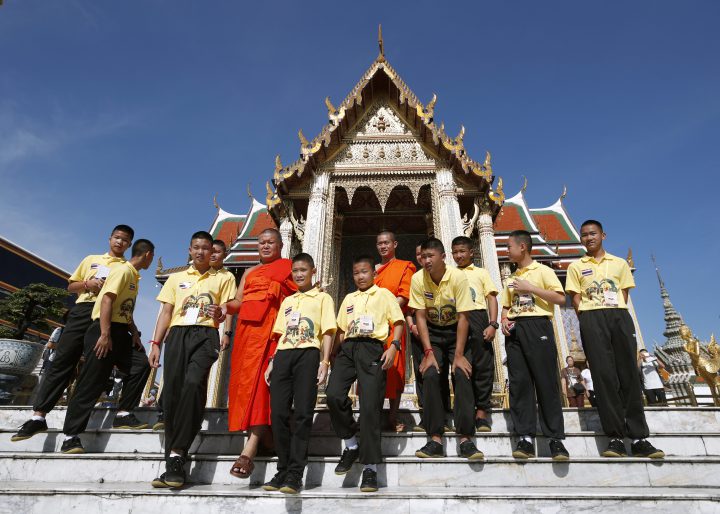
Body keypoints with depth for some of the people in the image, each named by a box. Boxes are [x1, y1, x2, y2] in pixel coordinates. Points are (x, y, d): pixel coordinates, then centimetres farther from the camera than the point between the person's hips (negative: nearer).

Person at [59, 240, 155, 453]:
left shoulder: (134, 276, 18)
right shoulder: (123, 270, -9)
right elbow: (107, 300, -18)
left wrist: (134, 334, 17)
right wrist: (104, 335, -24)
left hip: (120, 332, 9)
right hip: (106, 330, -9)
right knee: (91, 384, -6)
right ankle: (71, 436, 0)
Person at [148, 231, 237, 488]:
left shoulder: (224, 278, 17)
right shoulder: (176, 278, 24)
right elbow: (165, 313, 19)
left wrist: (221, 314, -12)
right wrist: (156, 344, 8)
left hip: (205, 335, -3)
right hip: (177, 334, 3)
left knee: (193, 383, -27)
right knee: (171, 393, -6)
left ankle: (177, 453, -21)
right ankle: (174, 463, 3)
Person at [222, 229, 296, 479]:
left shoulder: (288, 267, 13)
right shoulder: (249, 272, 28)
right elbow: (239, 301, 18)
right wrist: (226, 306, -2)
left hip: (271, 328, -6)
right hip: (247, 327, 6)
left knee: (259, 380, -16)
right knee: (243, 379, 0)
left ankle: (249, 451, -20)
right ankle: (265, 434, 12)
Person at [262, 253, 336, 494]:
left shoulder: (322, 298, 9)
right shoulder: (287, 301, 24)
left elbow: (328, 332, 1)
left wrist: (324, 361, -10)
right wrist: (272, 362, 13)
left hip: (308, 354, -5)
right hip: (283, 356, 5)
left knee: (303, 413, -8)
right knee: (278, 413, -1)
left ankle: (295, 474, -3)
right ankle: (283, 470, 9)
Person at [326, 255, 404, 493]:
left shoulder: (384, 294, 14)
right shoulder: (348, 299, 26)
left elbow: (398, 322, 5)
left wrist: (393, 346, -10)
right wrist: (335, 354, 16)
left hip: (372, 348, -4)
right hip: (347, 348, 4)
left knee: (370, 405, -9)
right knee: (334, 394, -17)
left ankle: (370, 466, 2)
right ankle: (351, 445, 6)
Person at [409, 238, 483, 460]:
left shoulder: (458, 277, -20)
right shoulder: (418, 279, -15)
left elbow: (462, 318, -18)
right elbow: (420, 317, -11)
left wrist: (458, 355, -20)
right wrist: (428, 352, -16)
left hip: (456, 332, -1)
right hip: (432, 333, 1)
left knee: (463, 374, -19)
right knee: (430, 375, -18)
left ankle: (465, 438, -10)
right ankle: (435, 439, -10)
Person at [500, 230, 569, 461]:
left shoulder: (542, 270, 5)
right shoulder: (511, 279, 21)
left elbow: (560, 298, -6)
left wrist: (530, 287, -10)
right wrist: (504, 320, 2)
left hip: (537, 325, -5)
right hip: (514, 329, 5)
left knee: (546, 381, -6)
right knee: (519, 382, -2)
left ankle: (556, 439, 1)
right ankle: (525, 438, 0)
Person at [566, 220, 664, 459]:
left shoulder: (620, 263, 17)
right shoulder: (576, 267, 13)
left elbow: (624, 294, 11)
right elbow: (575, 299, 6)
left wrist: (617, 315, -2)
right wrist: (589, 322, -4)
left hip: (619, 316, 2)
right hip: (592, 319, -1)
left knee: (629, 375, -3)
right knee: (604, 375, -7)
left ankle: (639, 438, 0)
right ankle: (616, 437, -6)